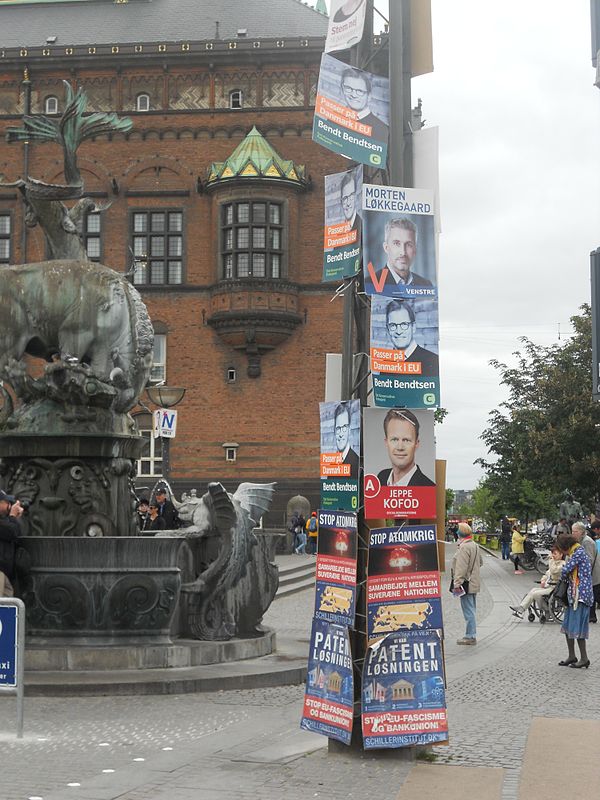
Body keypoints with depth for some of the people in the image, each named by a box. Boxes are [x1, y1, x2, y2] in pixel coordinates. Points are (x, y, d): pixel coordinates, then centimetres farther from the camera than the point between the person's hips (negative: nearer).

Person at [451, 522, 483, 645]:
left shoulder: (464, 548, -19)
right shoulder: (474, 545, 12)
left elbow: (461, 568, -22)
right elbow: (480, 562, 25)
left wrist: (457, 583, -21)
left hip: (466, 584, -10)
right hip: (474, 583, 10)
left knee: (469, 611, -5)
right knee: (471, 610, 15)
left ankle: (470, 636, -2)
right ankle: (471, 635, 22)